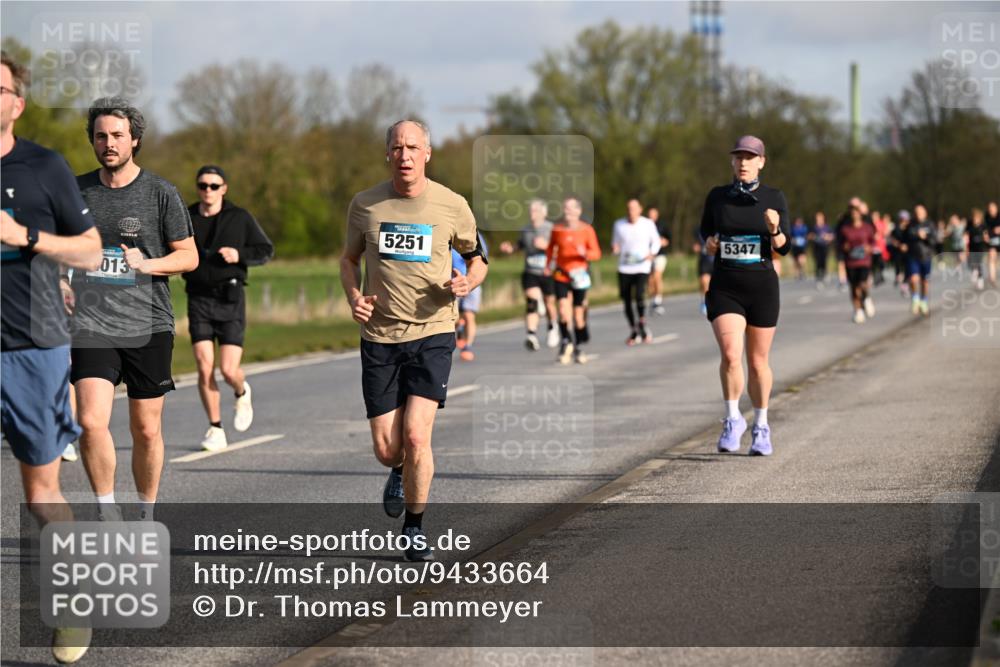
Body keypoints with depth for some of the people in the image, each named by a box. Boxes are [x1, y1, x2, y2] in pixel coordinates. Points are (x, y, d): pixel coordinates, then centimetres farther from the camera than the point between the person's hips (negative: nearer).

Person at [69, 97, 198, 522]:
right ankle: (107, 513, -1)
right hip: (91, 325, 1)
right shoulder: (75, 191, 8)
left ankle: (146, 516, 23)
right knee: (91, 421, -16)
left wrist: (147, 264, -14)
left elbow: (189, 256, 3)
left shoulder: (160, 193, 1)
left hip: (148, 325, -1)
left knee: (146, 430, 6)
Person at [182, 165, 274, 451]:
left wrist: (240, 254, -10)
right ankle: (215, 430, 5)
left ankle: (242, 393, 30)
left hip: (230, 298, -1)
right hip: (199, 299, 1)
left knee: (228, 370, -8)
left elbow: (266, 250, 8)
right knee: (204, 368, -8)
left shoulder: (240, 218, 3)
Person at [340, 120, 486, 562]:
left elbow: (477, 259, 12)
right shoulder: (365, 205, 2)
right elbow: (350, 259, 16)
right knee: (386, 449, 0)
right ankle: (400, 473, 39)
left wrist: (467, 282, -11)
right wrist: (353, 296, -4)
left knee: (416, 436, -15)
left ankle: (414, 530, 5)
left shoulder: (452, 206, -2)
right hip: (379, 338, 2)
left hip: (432, 334, -2)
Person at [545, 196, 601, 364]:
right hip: (561, 275, 0)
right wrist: (549, 265, 10)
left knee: (579, 314, 5)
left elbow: (596, 253, -3)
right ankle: (565, 342, 5)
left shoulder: (587, 230, -3)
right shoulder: (557, 229, 2)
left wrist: (586, 254, -23)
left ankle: (578, 349, 22)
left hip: (580, 275, 0)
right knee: (563, 311, -16)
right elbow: (551, 248, 20)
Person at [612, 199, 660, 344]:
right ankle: (633, 331, 20)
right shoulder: (619, 224, 4)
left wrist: (652, 253, -8)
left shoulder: (648, 224, -1)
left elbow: (656, 241, 12)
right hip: (624, 268, 2)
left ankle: (643, 327, -4)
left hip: (642, 267, -2)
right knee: (627, 300, 4)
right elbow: (615, 245, 12)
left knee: (639, 296, -20)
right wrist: (615, 249, -12)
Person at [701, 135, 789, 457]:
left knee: (758, 362, 9)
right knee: (730, 355, -19)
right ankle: (732, 421, -2)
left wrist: (775, 229, -25)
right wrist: (709, 242, -4)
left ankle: (761, 427, 27)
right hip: (725, 288, 0)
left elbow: (783, 248, -5)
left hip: (762, 286, 0)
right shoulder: (717, 196, 2)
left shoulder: (774, 198, -1)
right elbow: (706, 229, 18)